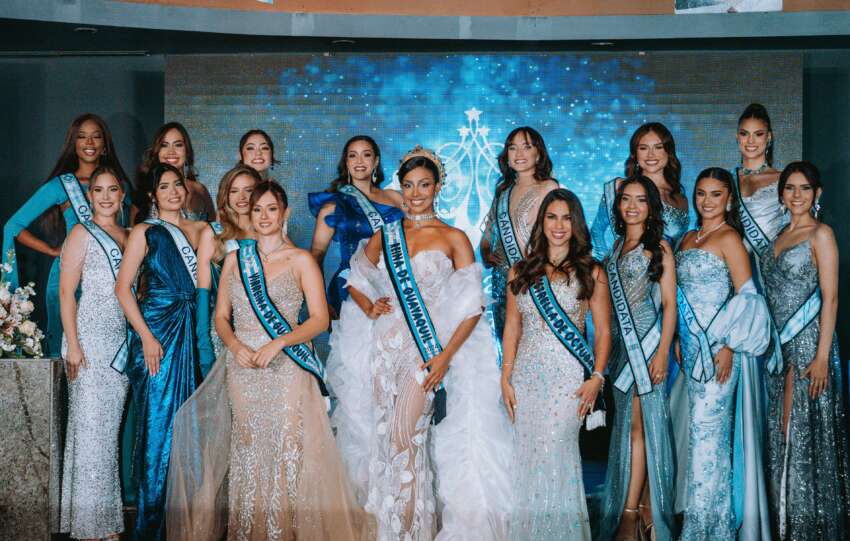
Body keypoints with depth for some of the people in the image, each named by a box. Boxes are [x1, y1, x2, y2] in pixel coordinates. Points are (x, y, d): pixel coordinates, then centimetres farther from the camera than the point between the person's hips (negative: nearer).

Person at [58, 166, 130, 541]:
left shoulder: (127, 237, 15)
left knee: (110, 426, 8)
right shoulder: (82, 234, -2)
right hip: (90, 340, -5)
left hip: (122, 341, 5)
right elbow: (67, 292, -6)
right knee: (89, 425, -5)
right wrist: (72, 344, -14)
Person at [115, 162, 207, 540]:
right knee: (158, 419, -3)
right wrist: (146, 336, -13)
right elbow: (123, 288, -6)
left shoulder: (198, 229, 13)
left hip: (192, 330, 4)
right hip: (158, 328, -4)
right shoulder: (146, 232, 0)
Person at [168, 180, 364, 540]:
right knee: (247, 453, 4)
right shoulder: (235, 259, 13)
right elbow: (221, 316, 13)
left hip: (286, 367, -3)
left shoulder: (300, 260, 2)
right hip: (242, 370, 3)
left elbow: (319, 319, -2)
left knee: (287, 453, -7)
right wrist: (235, 345, -7)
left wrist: (279, 342, -15)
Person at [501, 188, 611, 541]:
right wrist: (506, 378, 5)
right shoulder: (521, 272, 11)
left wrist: (597, 378, -8)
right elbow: (512, 327, 12)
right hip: (527, 375, 3)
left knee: (555, 454, -11)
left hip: (569, 376, -3)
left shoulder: (591, 273, 4)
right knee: (526, 455, 4)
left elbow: (603, 331, 3)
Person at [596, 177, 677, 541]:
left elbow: (669, 303, -8)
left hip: (646, 343, -6)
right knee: (631, 425, 6)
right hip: (621, 343, 6)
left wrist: (663, 351, -16)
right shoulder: (617, 245, 15)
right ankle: (645, 509, 12)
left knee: (637, 426, -7)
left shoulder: (658, 247, -4)